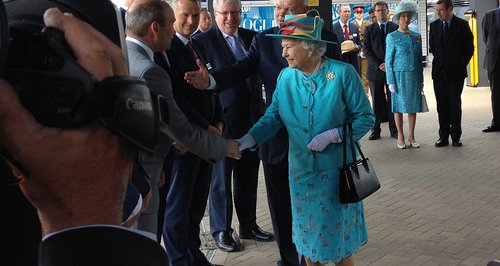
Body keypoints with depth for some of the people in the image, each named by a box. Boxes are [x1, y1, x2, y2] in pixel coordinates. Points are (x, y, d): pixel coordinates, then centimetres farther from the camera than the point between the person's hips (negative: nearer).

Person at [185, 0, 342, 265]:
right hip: (277, 138, 1)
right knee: (280, 206, 12)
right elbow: (241, 69, -14)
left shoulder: (325, 38, -2)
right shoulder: (263, 40, 0)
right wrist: (210, 81, -34)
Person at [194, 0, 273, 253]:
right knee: (221, 177, 8)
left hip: (251, 118, 5)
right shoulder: (203, 41, -9)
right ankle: (221, 230, 23)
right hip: (223, 120, -5)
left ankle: (248, 225, 31)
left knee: (248, 175, 16)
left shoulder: (252, 37, 7)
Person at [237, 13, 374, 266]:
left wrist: (331, 136, -20)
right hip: (300, 168, 4)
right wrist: (247, 140, -20)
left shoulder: (342, 73, -14)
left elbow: (365, 118, -10)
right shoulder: (285, 77, -2)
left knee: (337, 231, 9)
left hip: (336, 168, -3)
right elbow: (272, 117, -4)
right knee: (307, 231, 15)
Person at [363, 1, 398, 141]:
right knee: (377, 102, 4)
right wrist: (378, 65, -11)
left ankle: (394, 130, 10)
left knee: (392, 101, 4)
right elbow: (366, 50, 0)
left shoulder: (395, 28, 5)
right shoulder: (369, 29, 7)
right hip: (375, 70, 1)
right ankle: (376, 130, 8)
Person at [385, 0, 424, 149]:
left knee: (413, 106, 5)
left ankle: (411, 137, 14)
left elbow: (420, 59, 14)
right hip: (399, 75, -4)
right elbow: (388, 61, -3)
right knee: (399, 106, 2)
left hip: (414, 76, 4)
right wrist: (391, 81, -9)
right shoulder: (392, 37, -2)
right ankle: (400, 137, 10)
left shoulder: (416, 37, 10)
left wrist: (421, 80, 10)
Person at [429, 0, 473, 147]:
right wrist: (439, 61, 12)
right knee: (441, 105, 4)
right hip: (439, 71, 3)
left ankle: (456, 137, 6)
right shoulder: (434, 25, 7)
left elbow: (469, 48, 3)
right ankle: (443, 136, 9)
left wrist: (461, 64, 5)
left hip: (456, 71, -3)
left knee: (455, 105, 0)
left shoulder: (462, 25, -3)